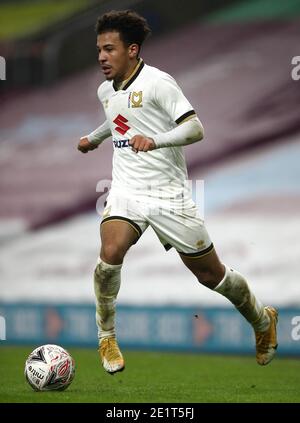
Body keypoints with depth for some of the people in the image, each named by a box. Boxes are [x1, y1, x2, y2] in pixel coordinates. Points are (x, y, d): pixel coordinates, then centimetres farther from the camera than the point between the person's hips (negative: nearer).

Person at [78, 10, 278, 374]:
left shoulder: (157, 82, -14)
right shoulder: (106, 91, 9)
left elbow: (195, 129, -22)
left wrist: (155, 140, -35)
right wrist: (94, 138, 33)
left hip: (168, 193, -4)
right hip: (126, 190, 4)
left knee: (210, 273, 5)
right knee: (110, 253, -25)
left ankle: (262, 321, 32)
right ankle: (106, 338, -7)